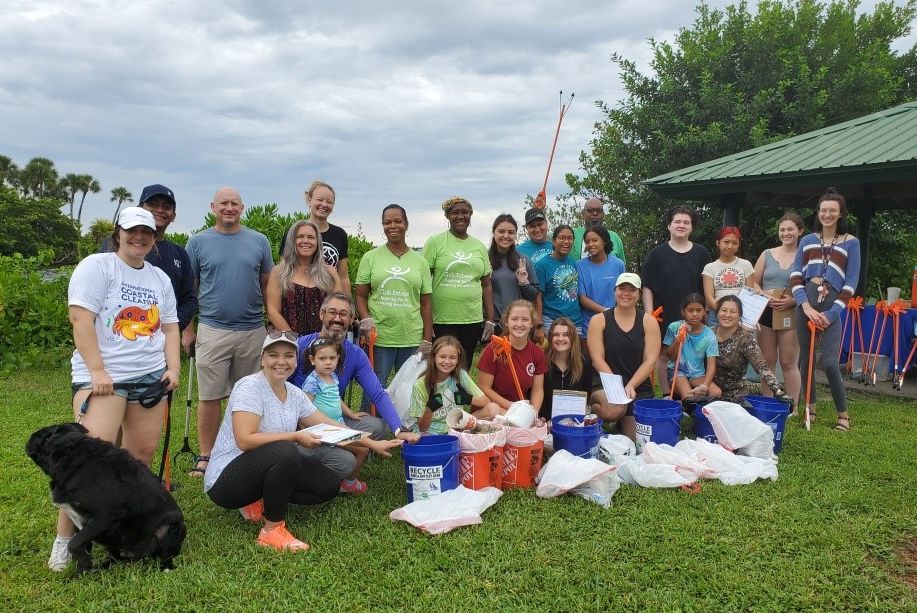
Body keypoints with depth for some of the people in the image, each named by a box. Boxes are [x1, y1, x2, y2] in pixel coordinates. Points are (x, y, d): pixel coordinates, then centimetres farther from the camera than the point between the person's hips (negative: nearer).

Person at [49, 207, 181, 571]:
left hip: (151, 377, 6)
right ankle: (64, 540, -4)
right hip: (103, 376, -6)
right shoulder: (96, 266, -3)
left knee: (142, 452, 4)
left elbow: (170, 326, 17)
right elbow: (81, 319, -12)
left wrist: (173, 367, 3)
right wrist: (97, 371, -18)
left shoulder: (160, 278, 16)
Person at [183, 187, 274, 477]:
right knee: (210, 396, 1)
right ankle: (205, 456, 12)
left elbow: (267, 284, 11)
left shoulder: (259, 241, 7)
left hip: (253, 331, 2)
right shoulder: (198, 242, 4)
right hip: (212, 330, -1)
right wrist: (187, 328, 3)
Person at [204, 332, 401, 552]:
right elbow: (245, 440, -28)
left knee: (329, 483, -2)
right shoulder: (250, 387, -18)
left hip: (267, 472, 8)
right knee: (286, 451, -34)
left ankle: (261, 503, 4)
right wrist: (296, 436, -24)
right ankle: (272, 530, -18)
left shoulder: (295, 394, 4)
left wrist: (373, 444, 3)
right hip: (225, 481, -8)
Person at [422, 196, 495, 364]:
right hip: (441, 320, -4)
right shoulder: (435, 242, -1)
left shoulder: (479, 246, 12)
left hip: (473, 320, 4)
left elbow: (486, 285, 14)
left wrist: (491, 320, 8)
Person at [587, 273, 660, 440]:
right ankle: (594, 407, -1)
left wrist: (630, 386, -16)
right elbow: (598, 359, -7)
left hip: (640, 388, 2)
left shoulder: (648, 321, 4)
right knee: (614, 409, -35)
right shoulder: (599, 321, 1)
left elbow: (650, 360, -3)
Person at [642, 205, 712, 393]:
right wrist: (649, 315, -8)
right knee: (663, 357, 4)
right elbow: (647, 287, 0)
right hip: (665, 318, -1)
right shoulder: (658, 253, 2)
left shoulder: (701, 253, 7)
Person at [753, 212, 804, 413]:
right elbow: (753, 283, 9)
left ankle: (793, 407, 9)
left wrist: (793, 301, -18)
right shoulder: (767, 254, 9)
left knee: (789, 362, -1)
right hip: (766, 312, 3)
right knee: (768, 361, 9)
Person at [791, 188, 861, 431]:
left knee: (829, 362, -10)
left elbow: (851, 283, -1)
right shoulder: (807, 240, 12)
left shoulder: (851, 242, 5)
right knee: (806, 358, 7)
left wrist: (831, 314, -10)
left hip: (831, 305, -3)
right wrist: (805, 305, -11)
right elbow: (795, 275, 4)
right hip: (806, 303, 3)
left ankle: (843, 414, 6)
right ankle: (810, 407, 21)